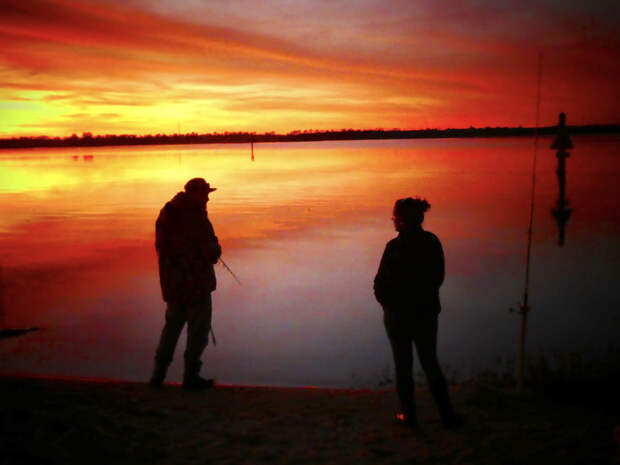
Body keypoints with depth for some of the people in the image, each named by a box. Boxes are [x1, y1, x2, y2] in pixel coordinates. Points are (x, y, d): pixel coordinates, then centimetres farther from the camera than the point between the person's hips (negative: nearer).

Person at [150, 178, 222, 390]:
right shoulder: (197, 218, -19)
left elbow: (161, 247, 12)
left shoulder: (167, 214, 4)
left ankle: (159, 372, 24)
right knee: (198, 328, 7)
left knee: (172, 323, 21)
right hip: (196, 282, -7)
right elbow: (212, 252, -17)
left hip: (172, 282, 7)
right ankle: (191, 376, 13)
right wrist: (215, 250, 5)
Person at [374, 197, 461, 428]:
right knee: (431, 363, 16)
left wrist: (387, 303, 5)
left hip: (398, 314, -5)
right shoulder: (432, 242, -3)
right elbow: (438, 277, 5)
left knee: (403, 365, 10)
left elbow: (382, 284, -14)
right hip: (427, 312, 5)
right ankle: (447, 416, 21)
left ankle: (409, 415, 21)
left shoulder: (395, 246, -19)